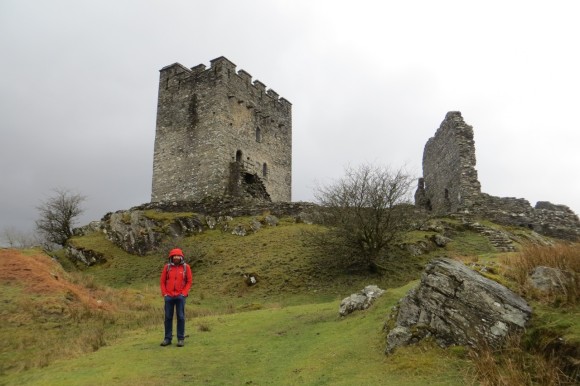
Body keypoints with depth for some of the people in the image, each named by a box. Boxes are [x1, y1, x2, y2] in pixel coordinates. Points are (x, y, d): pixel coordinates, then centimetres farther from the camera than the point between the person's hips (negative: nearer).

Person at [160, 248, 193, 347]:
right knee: (168, 317, 6)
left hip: (180, 296, -1)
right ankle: (167, 338, 16)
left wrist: (184, 293, -6)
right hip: (169, 296, 1)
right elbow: (162, 281, 7)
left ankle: (180, 339, 9)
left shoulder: (186, 267, 0)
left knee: (180, 317, 1)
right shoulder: (167, 267, 3)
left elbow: (189, 281, 2)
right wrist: (164, 293, -1)